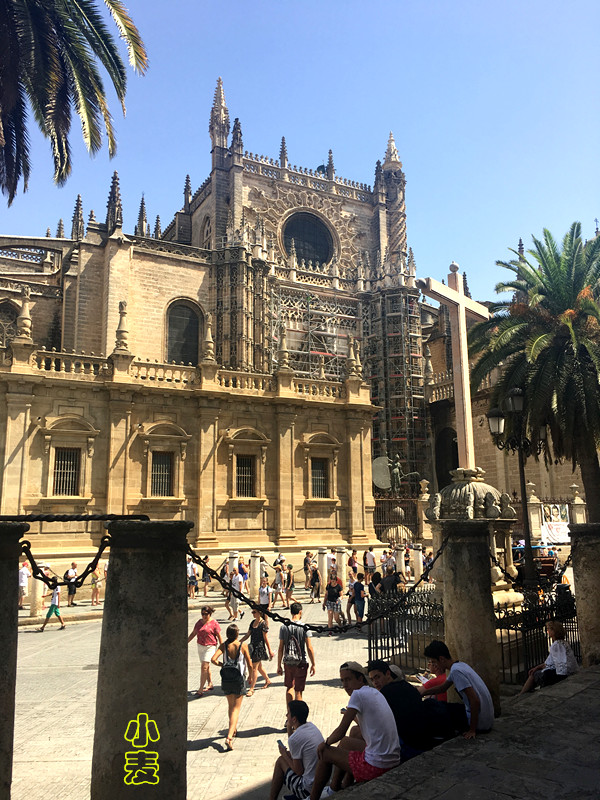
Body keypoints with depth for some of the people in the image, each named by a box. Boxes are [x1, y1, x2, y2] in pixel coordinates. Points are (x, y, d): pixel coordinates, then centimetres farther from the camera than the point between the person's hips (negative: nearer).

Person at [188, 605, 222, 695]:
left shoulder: (214, 623, -9)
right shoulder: (199, 622, 6)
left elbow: (219, 636, -5)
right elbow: (193, 634, 16)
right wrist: (185, 643, 13)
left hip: (210, 647, -6)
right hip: (200, 646, 6)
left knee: (204, 667, -12)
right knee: (206, 666, 15)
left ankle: (201, 689, -8)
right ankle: (210, 684, 30)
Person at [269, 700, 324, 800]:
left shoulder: (294, 739, -20)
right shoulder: (312, 726, 3)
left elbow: (299, 771, -13)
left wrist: (284, 754, 0)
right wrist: (289, 728, 9)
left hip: (309, 789, -8)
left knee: (280, 761, 9)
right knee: (289, 754, 18)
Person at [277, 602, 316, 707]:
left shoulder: (284, 627, -2)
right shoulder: (304, 627, -10)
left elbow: (280, 648, 0)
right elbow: (309, 648, -10)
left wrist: (279, 666, 8)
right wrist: (313, 664, -1)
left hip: (287, 662, 3)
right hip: (301, 663, -3)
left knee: (289, 688, 22)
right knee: (298, 691, 8)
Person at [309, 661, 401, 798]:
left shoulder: (358, 694, -14)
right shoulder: (376, 693, 11)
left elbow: (340, 732, -10)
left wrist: (326, 743, 6)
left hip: (377, 766, -8)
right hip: (394, 760, 9)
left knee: (325, 753, 8)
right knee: (354, 732, 29)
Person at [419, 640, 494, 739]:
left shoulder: (456, 671, -21)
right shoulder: (459, 665, 9)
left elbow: (475, 701, -26)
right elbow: (443, 688, 24)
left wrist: (472, 730, -19)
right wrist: (422, 693, 18)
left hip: (480, 723, -9)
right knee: (449, 706, 24)